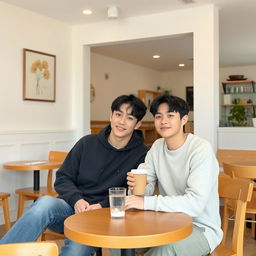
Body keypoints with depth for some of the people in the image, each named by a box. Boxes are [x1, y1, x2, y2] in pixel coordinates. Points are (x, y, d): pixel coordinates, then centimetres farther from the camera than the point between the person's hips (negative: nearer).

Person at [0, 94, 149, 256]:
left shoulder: (142, 154, 4)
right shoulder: (87, 143, 9)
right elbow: (63, 178, 11)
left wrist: (103, 206, -12)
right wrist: (76, 200, -9)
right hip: (72, 206, 2)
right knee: (45, 203, -33)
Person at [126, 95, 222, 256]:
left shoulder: (201, 149, -19)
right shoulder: (157, 147, 3)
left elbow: (195, 203, -29)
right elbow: (147, 189, 1)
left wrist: (146, 203, -33)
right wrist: (137, 186, -23)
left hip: (201, 227, -6)